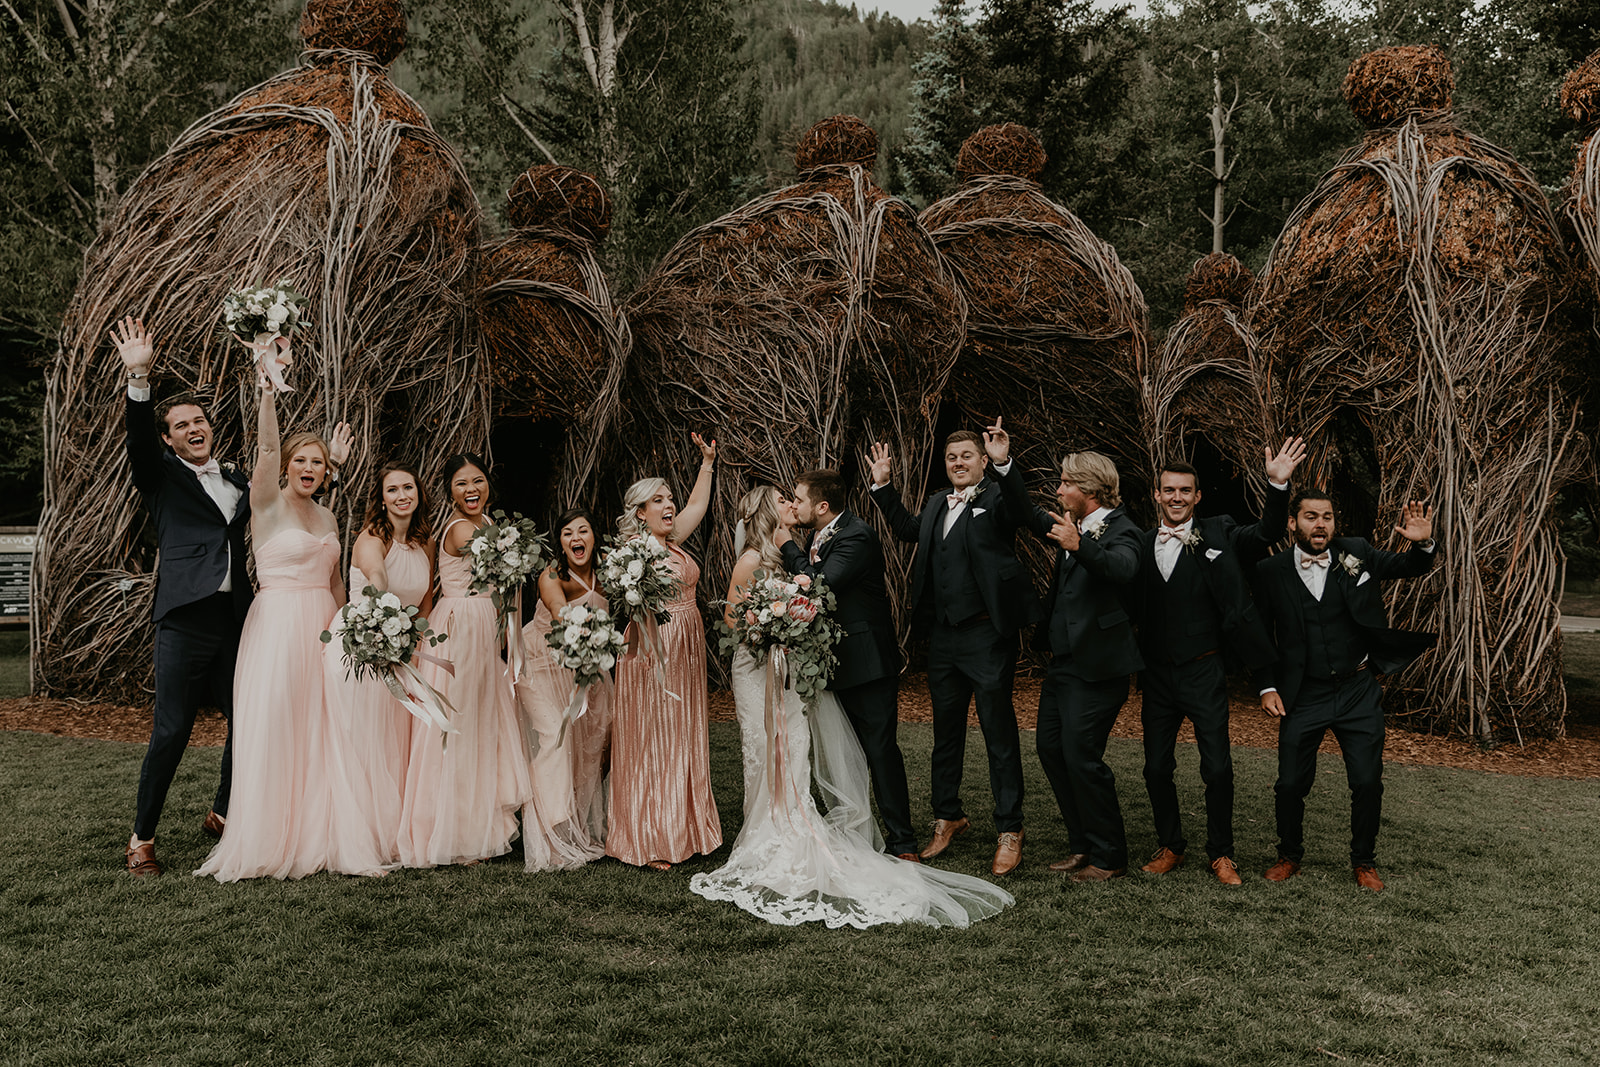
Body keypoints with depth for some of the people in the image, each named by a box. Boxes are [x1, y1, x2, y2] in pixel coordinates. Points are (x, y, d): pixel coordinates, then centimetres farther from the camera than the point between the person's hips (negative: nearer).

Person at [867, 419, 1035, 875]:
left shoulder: (997, 498, -6)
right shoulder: (936, 503, 15)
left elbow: (1020, 512, -29)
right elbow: (909, 529, 32)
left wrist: (1004, 465, -44)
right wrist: (882, 485, 26)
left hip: (987, 635, -7)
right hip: (942, 636, 7)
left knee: (999, 734, 1)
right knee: (946, 733, 18)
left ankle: (1009, 831, 11)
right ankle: (948, 818, 33)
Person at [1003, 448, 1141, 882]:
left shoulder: (1120, 530, -14)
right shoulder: (1072, 527, 12)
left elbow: (1123, 568, -35)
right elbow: (1032, 517, 26)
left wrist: (1079, 546, -51)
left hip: (1095, 666, -9)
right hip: (1063, 660, 9)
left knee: (1081, 757, -6)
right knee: (1051, 749, 13)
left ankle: (1108, 857, 9)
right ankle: (1082, 844, 25)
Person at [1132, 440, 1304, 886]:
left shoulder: (1217, 536, -1)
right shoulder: (1142, 545, 5)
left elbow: (1267, 534, -14)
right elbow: (1133, 606, 4)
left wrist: (1277, 485, -29)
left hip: (1204, 673, -3)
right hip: (1157, 676, 3)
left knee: (1218, 770, 0)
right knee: (1157, 769, 10)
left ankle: (1221, 853, 18)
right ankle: (1170, 846, 28)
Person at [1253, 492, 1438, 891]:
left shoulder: (1356, 554, -2)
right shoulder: (1271, 571, -4)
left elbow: (1410, 567, 6)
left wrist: (1424, 543, -16)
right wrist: (1268, 687, -4)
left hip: (1359, 693, 1)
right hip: (1303, 697, -1)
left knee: (1368, 783, 3)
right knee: (1291, 784, 5)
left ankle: (1364, 861, 24)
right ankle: (1290, 855, 28)